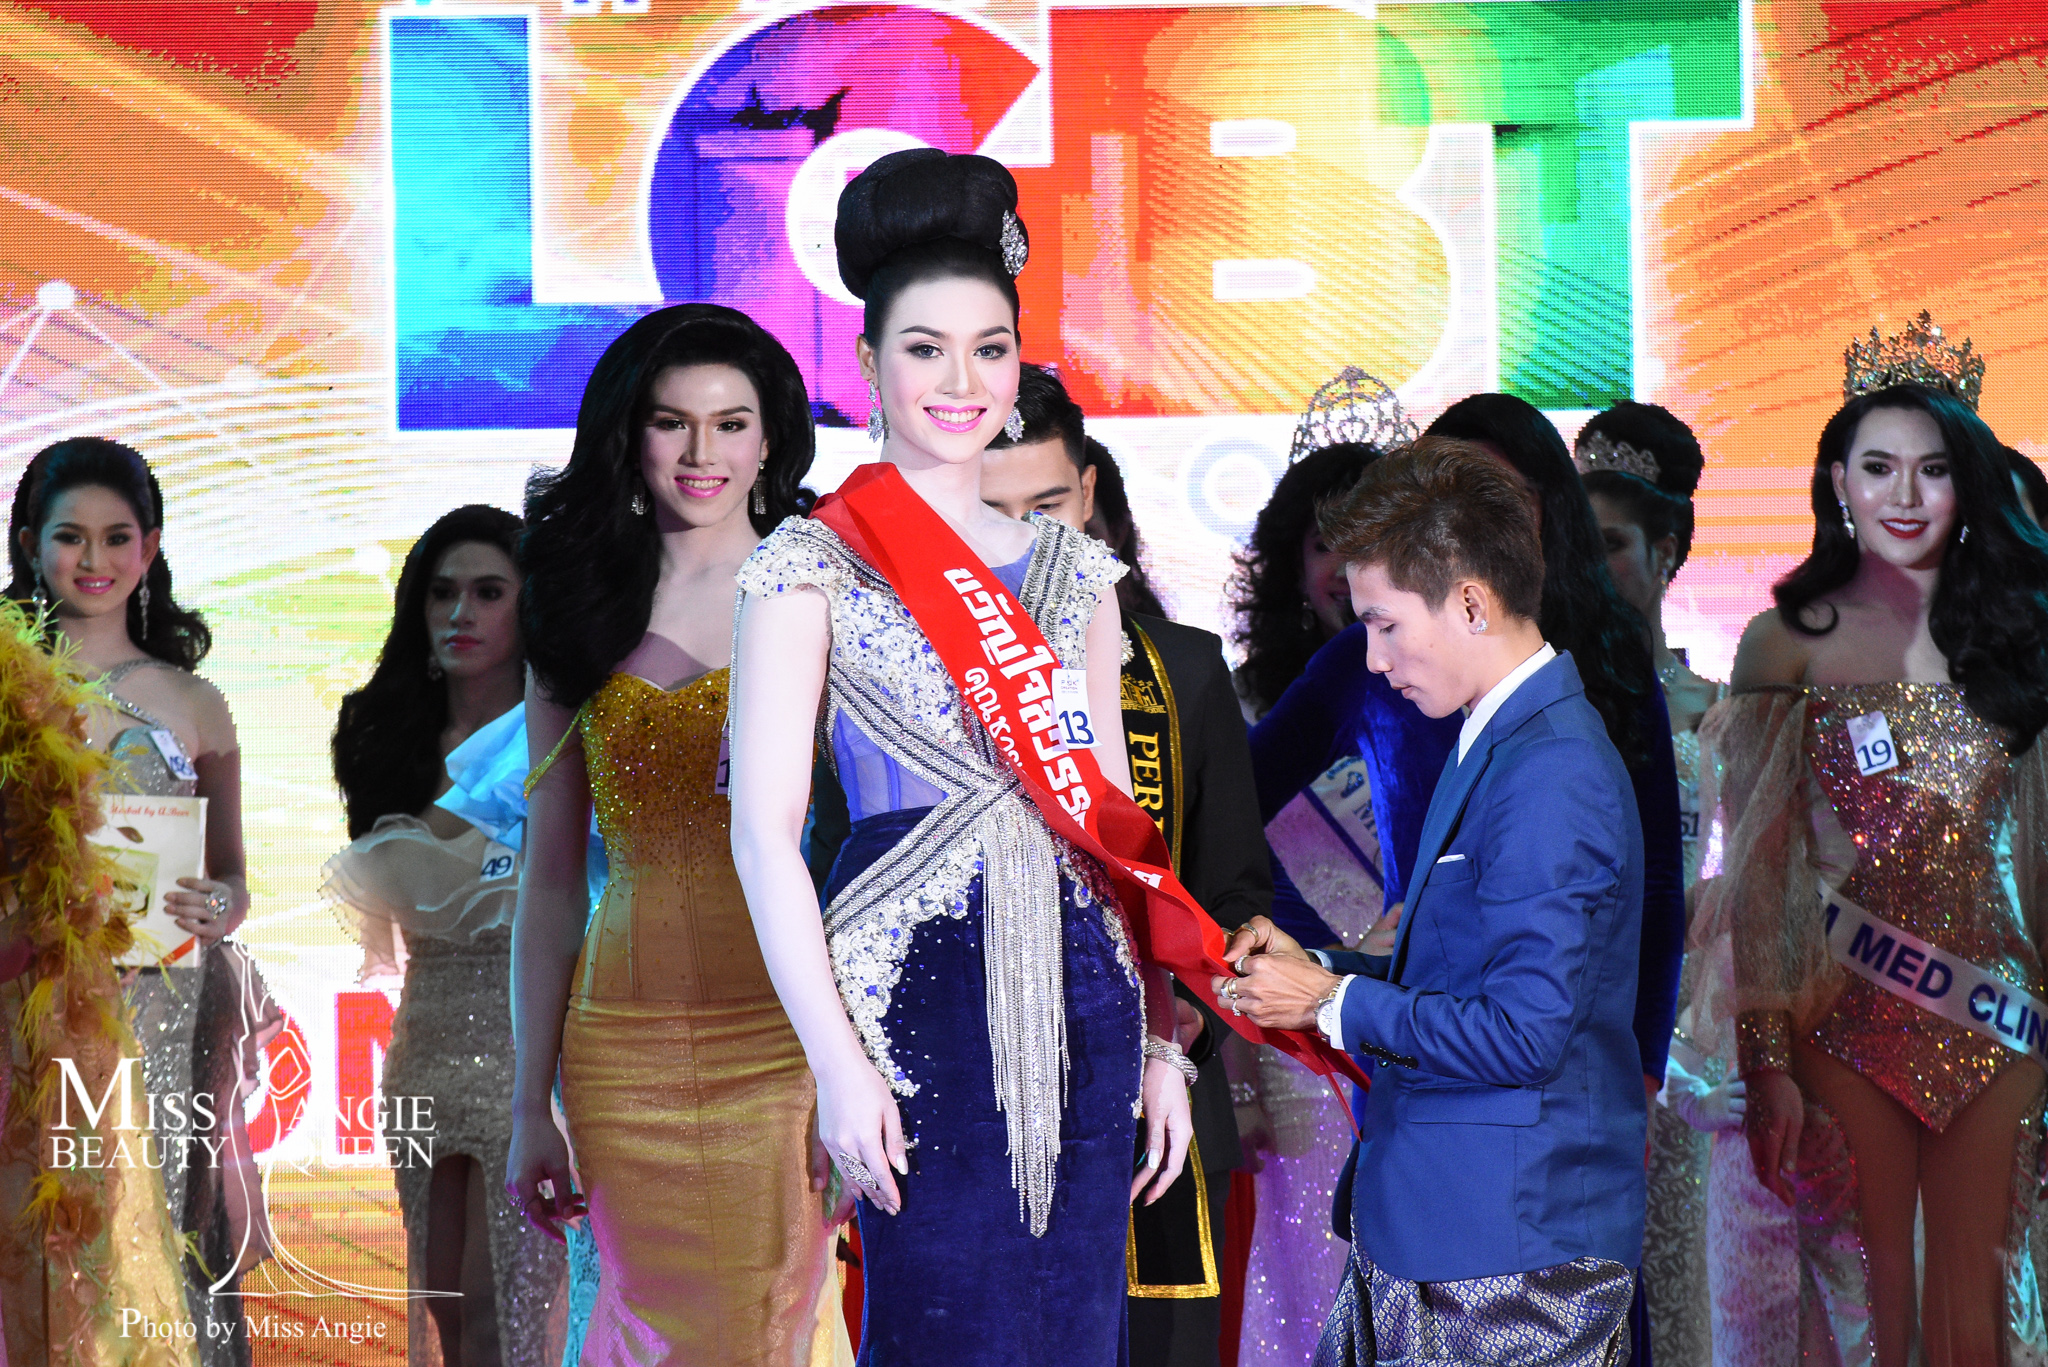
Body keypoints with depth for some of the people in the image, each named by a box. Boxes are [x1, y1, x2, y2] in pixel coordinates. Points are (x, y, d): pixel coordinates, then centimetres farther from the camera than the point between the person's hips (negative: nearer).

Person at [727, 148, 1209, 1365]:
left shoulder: (1074, 570, 13)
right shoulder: (816, 567, -2)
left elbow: (1113, 818, 15)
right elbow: (764, 831, -6)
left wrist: (1160, 1039, 9)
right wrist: (837, 1061, -13)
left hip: (1080, 993, 5)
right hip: (922, 992, -5)